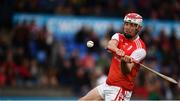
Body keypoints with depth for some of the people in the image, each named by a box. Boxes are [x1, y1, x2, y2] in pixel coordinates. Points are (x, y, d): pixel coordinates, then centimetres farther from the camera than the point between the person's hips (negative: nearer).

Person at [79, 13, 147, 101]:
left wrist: (124, 61, -47)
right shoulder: (119, 37, 6)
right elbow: (110, 45, -19)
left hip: (120, 88, -8)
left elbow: (127, 72, -24)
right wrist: (116, 50, -43)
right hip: (107, 84, 8)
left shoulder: (139, 48, -13)